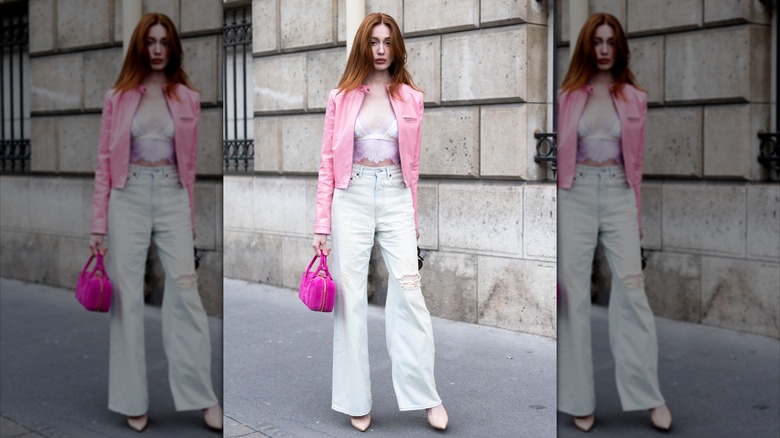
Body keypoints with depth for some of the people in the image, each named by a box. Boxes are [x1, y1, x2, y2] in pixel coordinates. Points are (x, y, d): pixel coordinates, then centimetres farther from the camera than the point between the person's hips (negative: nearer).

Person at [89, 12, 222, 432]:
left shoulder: (188, 99, 8)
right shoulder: (118, 97, 5)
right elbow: (105, 161, 4)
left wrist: (190, 217, 12)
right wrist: (98, 224, 0)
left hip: (172, 198, 0)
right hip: (129, 198, 0)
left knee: (185, 289, -8)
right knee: (127, 296, 1)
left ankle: (203, 396, -2)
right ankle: (134, 401, 10)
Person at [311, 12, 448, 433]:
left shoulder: (411, 98, 8)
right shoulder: (342, 97, 5)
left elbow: (412, 164, 12)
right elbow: (328, 162, 4)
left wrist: (413, 218, 12)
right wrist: (321, 224, -1)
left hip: (396, 199, 1)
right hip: (351, 199, 0)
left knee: (409, 291, -8)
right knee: (350, 297, 1)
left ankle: (427, 396, 1)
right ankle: (357, 402, 10)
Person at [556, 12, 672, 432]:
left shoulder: (635, 98, 8)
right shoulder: (567, 96, 2)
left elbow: (636, 159, 12)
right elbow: (559, 154, 3)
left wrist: (638, 209, 12)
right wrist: (554, 205, 1)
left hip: (618, 196, 1)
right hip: (576, 196, -1)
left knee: (631, 286, -6)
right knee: (574, 291, 0)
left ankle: (649, 394, 2)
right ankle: (579, 399, 8)